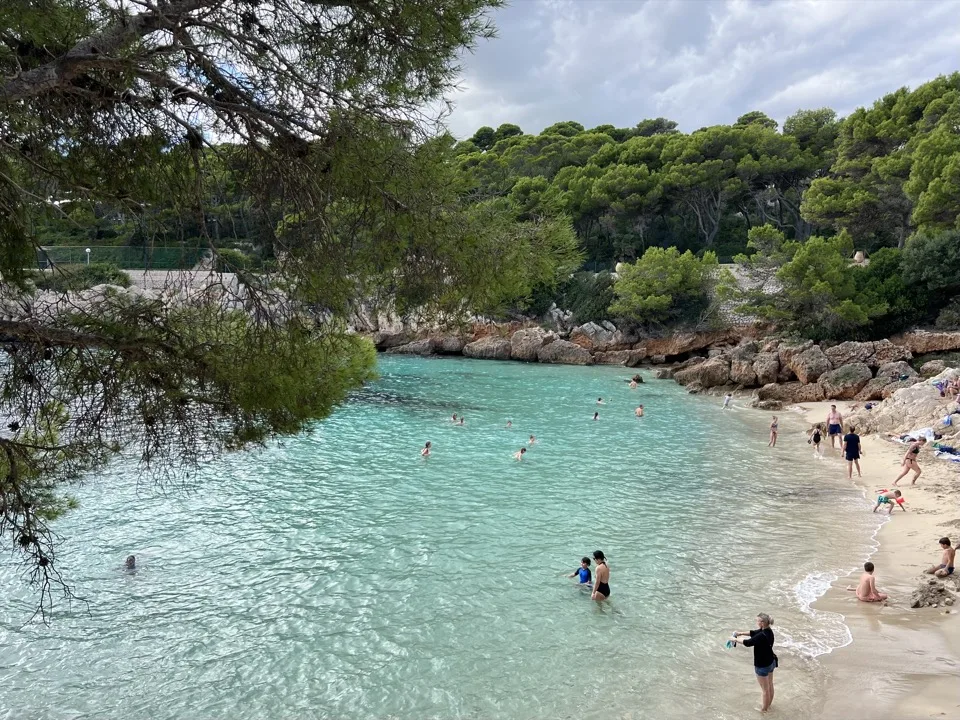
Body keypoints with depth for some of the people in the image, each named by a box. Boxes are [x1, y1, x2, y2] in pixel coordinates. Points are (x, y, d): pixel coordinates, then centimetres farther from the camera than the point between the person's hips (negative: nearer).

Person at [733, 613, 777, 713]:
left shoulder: (761, 636, -33)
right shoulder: (768, 631, -5)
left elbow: (748, 643, -24)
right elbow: (753, 632, 8)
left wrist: (735, 639, -9)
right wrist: (741, 633, 0)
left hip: (762, 666, -8)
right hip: (771, 662, 9)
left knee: (765, 689, 12)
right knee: (770, 685, 25)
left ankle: (764, 708, 30)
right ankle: (768, 704, 44)